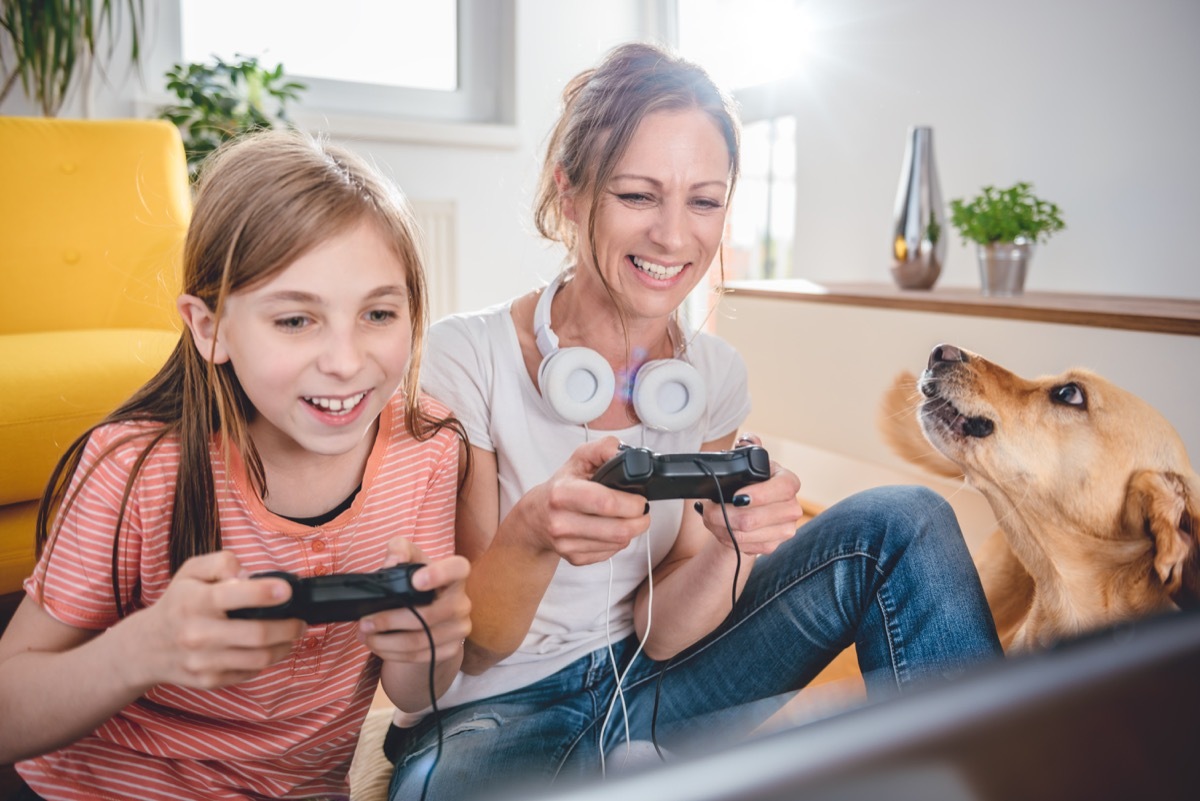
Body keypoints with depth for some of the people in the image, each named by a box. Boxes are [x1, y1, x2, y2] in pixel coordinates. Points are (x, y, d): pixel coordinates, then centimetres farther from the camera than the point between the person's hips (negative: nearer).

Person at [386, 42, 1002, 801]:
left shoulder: (714, 376, -5)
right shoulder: (464, 360, -18)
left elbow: (662, 632, -6)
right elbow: (466, 650, -14)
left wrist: (735, 543, -28)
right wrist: (531, 538, -36)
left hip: (644, 690, 4)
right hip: (492, 716, -3)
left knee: (905, 523, -13)